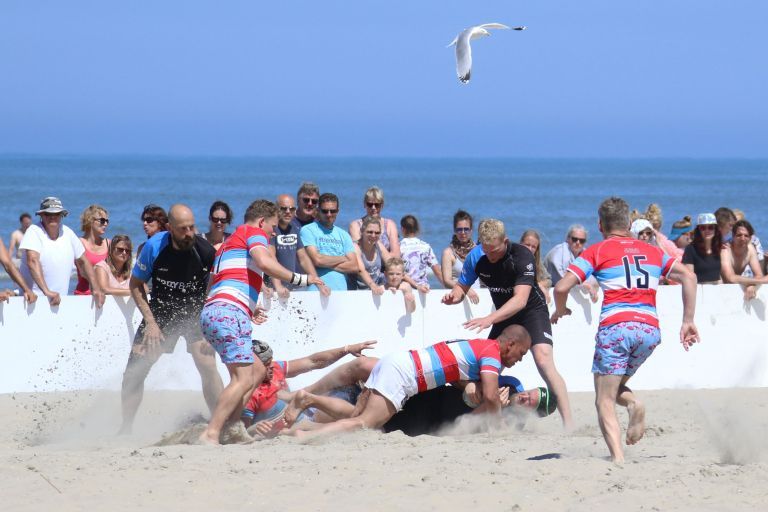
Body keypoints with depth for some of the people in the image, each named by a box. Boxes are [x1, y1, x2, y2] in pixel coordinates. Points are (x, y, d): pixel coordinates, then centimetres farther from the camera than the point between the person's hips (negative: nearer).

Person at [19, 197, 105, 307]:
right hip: (35, 298, -5)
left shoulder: (68, 233, 10)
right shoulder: (34, 232, -6)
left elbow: (84, 262, 19)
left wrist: (96, 288, 8)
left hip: (60, 300, 5)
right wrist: (46, 291, -30)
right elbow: (32, 261, -19)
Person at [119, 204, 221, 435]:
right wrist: (150, 321, -11)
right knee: (134, 372, -4)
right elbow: (135, 285, -5)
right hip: (160, 312, 1)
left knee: (207, 366, -21)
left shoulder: (206, 251, -20)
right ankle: (125, 429, 12)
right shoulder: (154, 246, -18)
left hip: (196, 313, -1)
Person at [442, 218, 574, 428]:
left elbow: (520, 299, -36)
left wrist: (490, 319, -47)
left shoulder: (522, 256, -28)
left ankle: (568, 423, -26)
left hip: (531, 310, -6)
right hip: (503, 315, 6)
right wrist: (454, 296, -24)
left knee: (544, 361, -24)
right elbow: (462, 286, 2)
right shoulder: (476, 257, -12)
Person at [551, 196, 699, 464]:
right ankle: (634, 403, -9)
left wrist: (559, 311, 19)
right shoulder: (652, 251, 20)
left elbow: (562, 287, -1)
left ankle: (618, 458, -20)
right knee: (615, 387, 25)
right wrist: (688, 321, 12)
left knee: (605, 401, 1)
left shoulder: (597, 251, 8)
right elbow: (688, 276, 12)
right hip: (650, 329, 4)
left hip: (615, 326, -4)